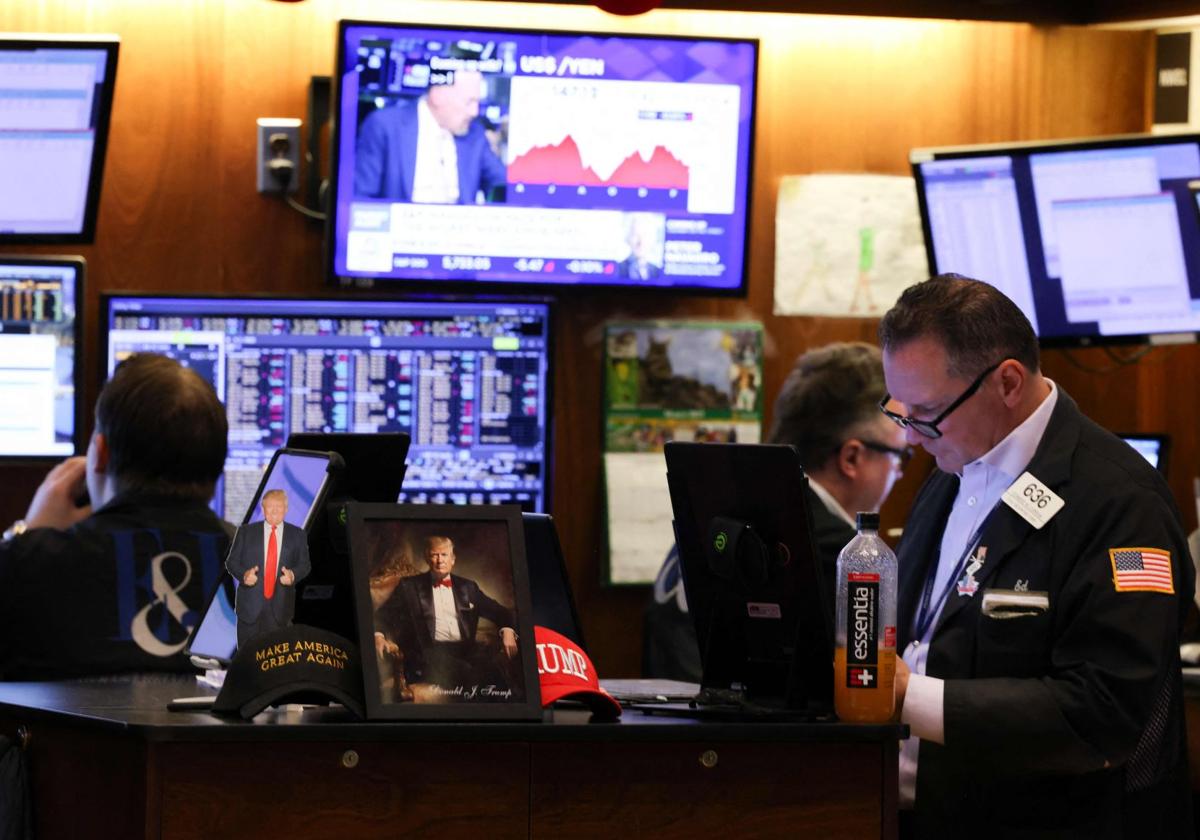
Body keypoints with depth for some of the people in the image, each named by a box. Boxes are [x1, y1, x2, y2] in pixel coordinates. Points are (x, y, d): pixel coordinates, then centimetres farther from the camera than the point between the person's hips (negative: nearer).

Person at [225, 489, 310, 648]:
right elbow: (231, 561, 7)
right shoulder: (246, 532, 6)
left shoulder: (297, 535, 8)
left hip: (280, 607, 0)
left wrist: (293, 575, -13)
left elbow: (305, 565, 10)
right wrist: (243, 575, -14)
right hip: (250, 604, 0)